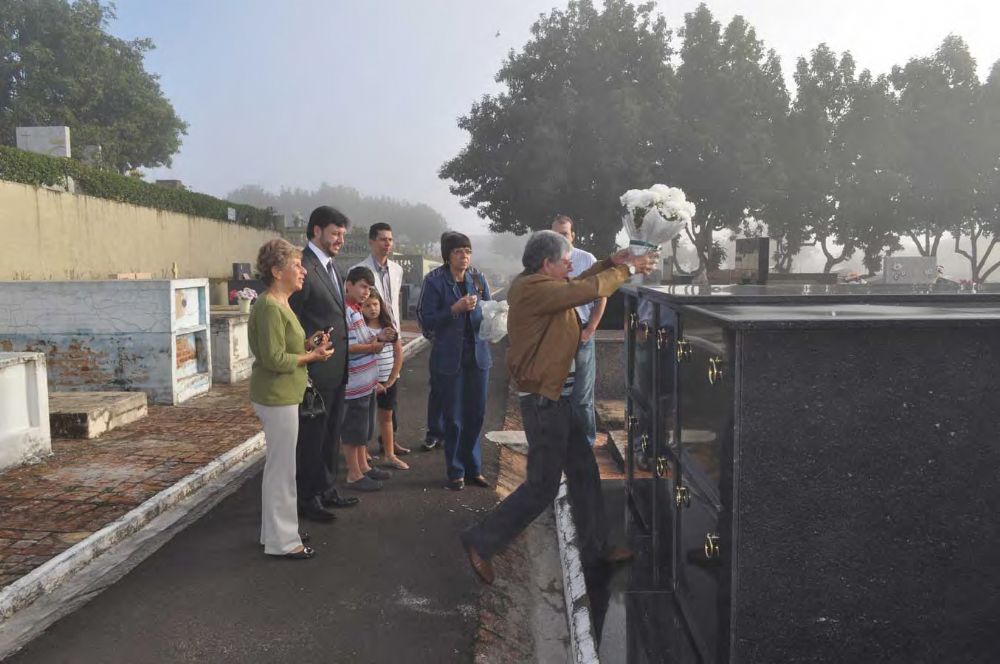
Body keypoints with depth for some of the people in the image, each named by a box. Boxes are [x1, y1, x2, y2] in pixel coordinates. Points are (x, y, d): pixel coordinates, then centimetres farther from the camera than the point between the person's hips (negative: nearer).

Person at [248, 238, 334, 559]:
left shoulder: (279, 303, 12)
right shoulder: (269, 307, -20)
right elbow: (274, 358, -23)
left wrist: (309, 345, 3)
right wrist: (311, 357, -14)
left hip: (282, 395, 10)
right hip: (276, 398, -10)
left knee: (279, 466, 18)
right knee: (281, 467, 0)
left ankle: (278, 529, 31)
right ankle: (281, 540, 12)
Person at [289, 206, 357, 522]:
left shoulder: (330, 265, 13)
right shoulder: (303, 267, -16)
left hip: (337, 369, 9)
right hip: (315, 372, -9)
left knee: (331, 433, 19)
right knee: (311, 436, 4)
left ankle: (326, 489, 33)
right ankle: (307, 498, 18)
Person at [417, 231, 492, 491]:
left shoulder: (477, 278, 4)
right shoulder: (434, 280, -8)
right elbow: (426, 321, -10)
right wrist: (456, 309, -20)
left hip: (478, 354, 4)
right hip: (449, 357, -4)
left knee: (476, 414, 11)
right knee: (453, 418, 5)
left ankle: (473, 469, 26)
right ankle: (455, 472, 20)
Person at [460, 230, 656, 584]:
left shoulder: (532, 284, 10)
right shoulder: (534, 289, -21)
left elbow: (576, 286, 22)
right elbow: (588, 290, -24)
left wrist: (610, 263, 10)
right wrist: (627, 269, -9)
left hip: (554, 398, 11)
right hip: (543, 400, -11)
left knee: (584, 471, 17)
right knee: (543, 485, -3)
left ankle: (595, 548, 29)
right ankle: (481, 542, 7)